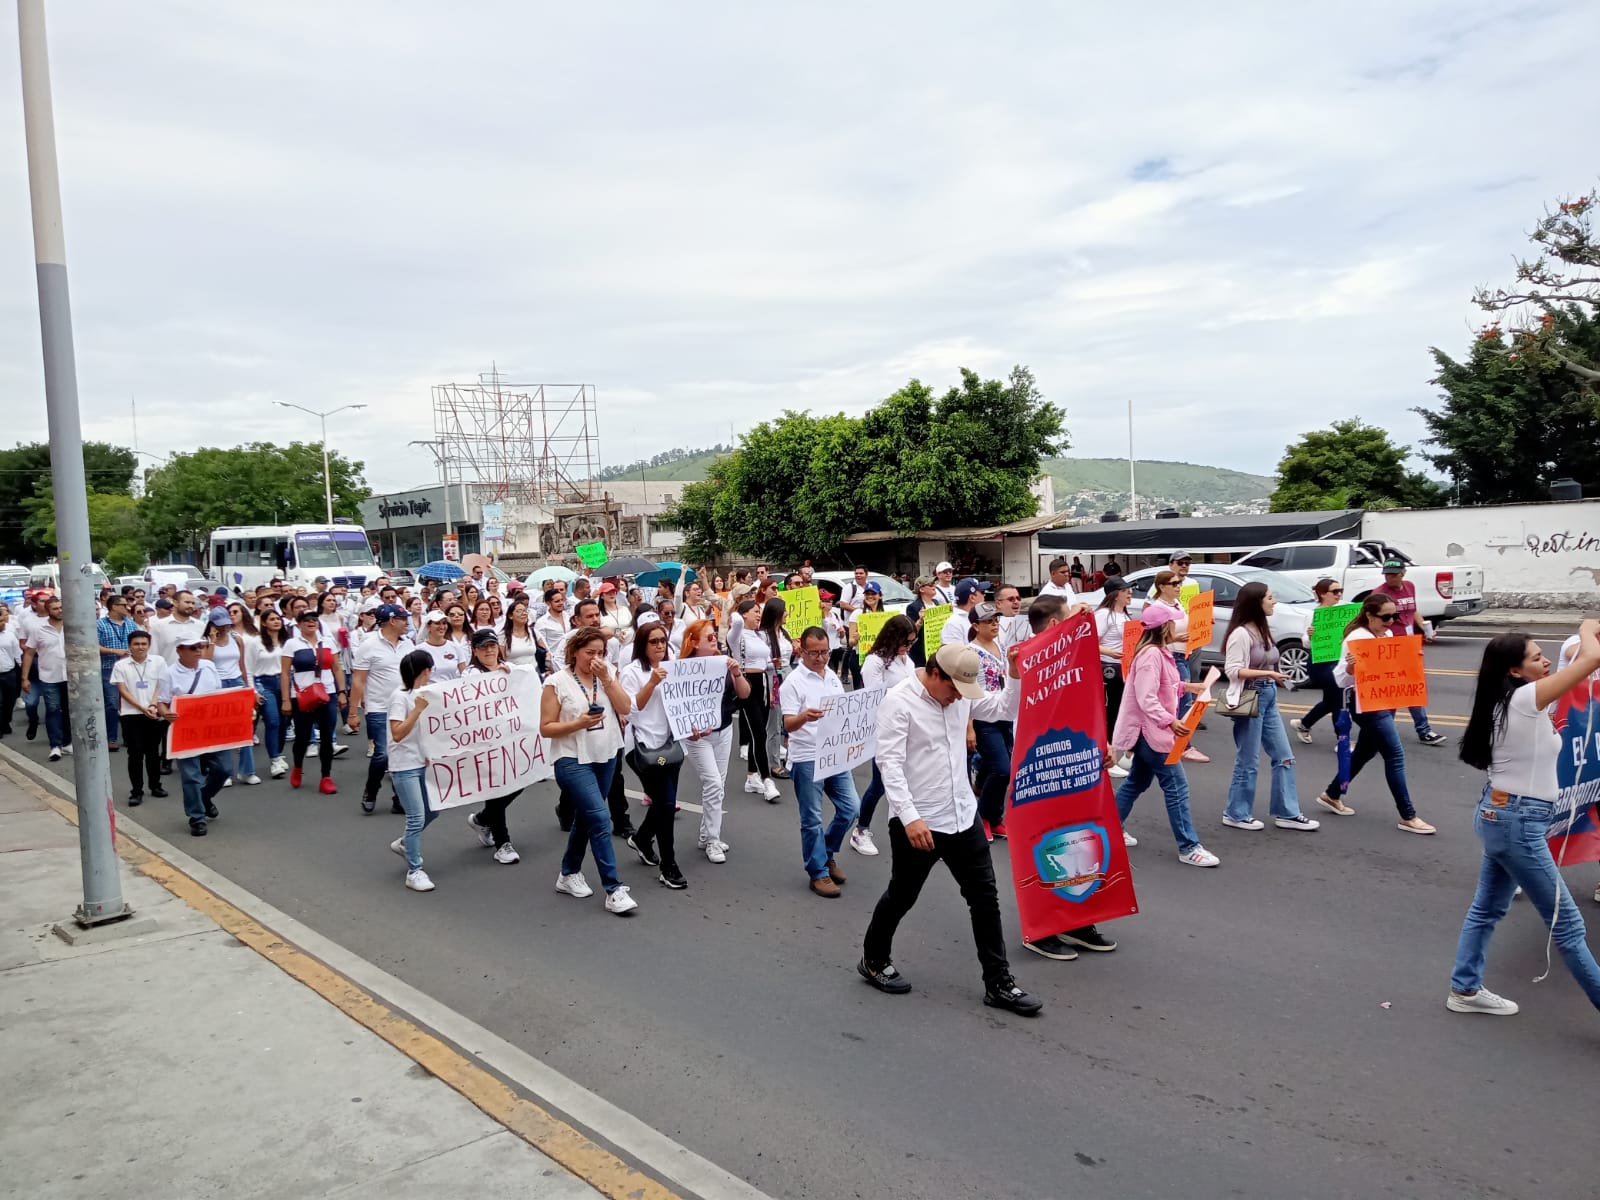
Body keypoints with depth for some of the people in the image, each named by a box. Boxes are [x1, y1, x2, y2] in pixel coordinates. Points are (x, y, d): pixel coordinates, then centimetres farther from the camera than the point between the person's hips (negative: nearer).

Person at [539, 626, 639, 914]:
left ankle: (569, 875, 34)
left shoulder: (608, 674, 4)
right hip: (573, 760, -6)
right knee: (600, 818, -14)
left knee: (587, 817, 16)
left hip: (606, 757, 6)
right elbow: (546, 728, -9)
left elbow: (625, 708, -7)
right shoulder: (557, 682, -9)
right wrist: (578, 723, -23)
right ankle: (614, 890, -9)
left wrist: (606, 679, -16)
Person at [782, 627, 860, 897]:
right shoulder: (793, 683, -11)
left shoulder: (833, 677, 10)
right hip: (807, 759, -6)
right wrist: (804, 717, -38)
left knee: (850, 807, 7)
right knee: (812, 819, 2)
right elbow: (788, 724, -17)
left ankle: (828, 854, 28)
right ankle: (819, 873, 13)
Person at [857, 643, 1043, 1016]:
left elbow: (1001, 708, 18)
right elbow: (890, 763, -22)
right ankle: (874, 961, 35)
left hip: (963, 817, 6)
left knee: (985, 898, 8)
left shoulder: (961, 694, 3)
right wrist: (910, 817, -29)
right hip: (916, 823, -6)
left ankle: (999, 984, 19)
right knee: (901, 897, 12)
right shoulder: (899, 701, -17)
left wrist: (1015, 675, 0)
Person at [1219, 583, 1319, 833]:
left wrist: (1274, 678, 9)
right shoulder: (1241, 633, -15)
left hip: (1268, 698, 9)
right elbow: (1232, 670, -21)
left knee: (1284, 757, 9)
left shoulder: (1262, 631, 13)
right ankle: (1236, 814, 12)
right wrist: (1267, 674, -26)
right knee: (1248, 762, -1)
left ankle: (1286, 813, 17)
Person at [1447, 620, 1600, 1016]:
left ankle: (1465, 990, 29)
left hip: (1501, 814, 10)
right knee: (1567, 923, 2)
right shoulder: (1524, 698, -19)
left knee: (1488, 908, 19)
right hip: (1517, 822, -10)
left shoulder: (1509, 701, 6)